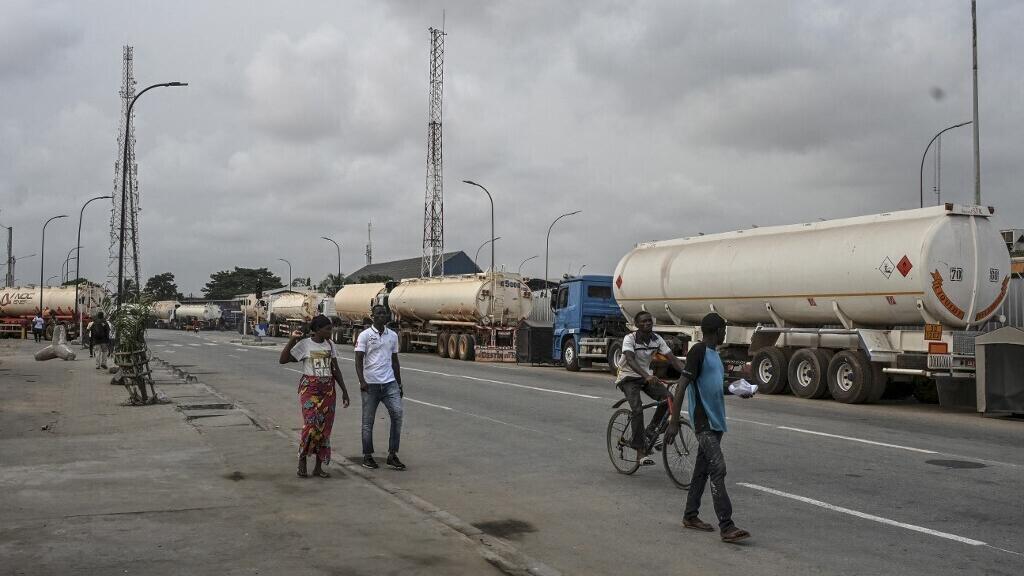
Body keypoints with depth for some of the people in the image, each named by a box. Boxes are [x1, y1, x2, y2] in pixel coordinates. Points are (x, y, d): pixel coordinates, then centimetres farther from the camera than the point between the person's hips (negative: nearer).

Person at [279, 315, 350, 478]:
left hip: (328, 389, 4)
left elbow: (335, 370, 14)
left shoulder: (329, 345, 10)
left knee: (325, 427, 2)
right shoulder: (304, 344, -3)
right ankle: (302, 460, 3)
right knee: (311, 424, -16)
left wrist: (344, 390, 10)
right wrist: (292, 340, -17)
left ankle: (319, 466, 10)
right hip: (309, 388, -4)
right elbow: (282, 360, -9)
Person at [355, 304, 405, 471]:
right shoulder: (365, 335, -1)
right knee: (368, 421, 4)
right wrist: (362, 381, -19)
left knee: (397, 413, -12)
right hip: (370, 384, -3)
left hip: (389, 383, 3)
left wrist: (399, 385, 17)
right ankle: (367, 456, 16)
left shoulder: (393, 336, 12)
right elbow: (358, 360, -6)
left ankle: (392, 455, -6)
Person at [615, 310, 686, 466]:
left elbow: (672, 359, -12)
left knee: (667, 397, -20)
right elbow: (630, 360, -37)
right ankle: (641, 451, -19)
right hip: (628, 377, -5)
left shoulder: (657, 340, -6)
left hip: (646, 376, 5)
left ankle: (650, 430, 1)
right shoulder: (630, 339, -21)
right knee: (638, 409, -25)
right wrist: (646, 376, -54)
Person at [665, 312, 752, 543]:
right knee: (718, 469, -14)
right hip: (703, 422, -9)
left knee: (703, 469, 14)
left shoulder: (714, 353, 15)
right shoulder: (698, 351, -13)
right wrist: (674, 421, -21)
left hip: (715, 421, 9)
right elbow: (682, 385, -17)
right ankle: (726, 527, -16)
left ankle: (690, 516, 24)